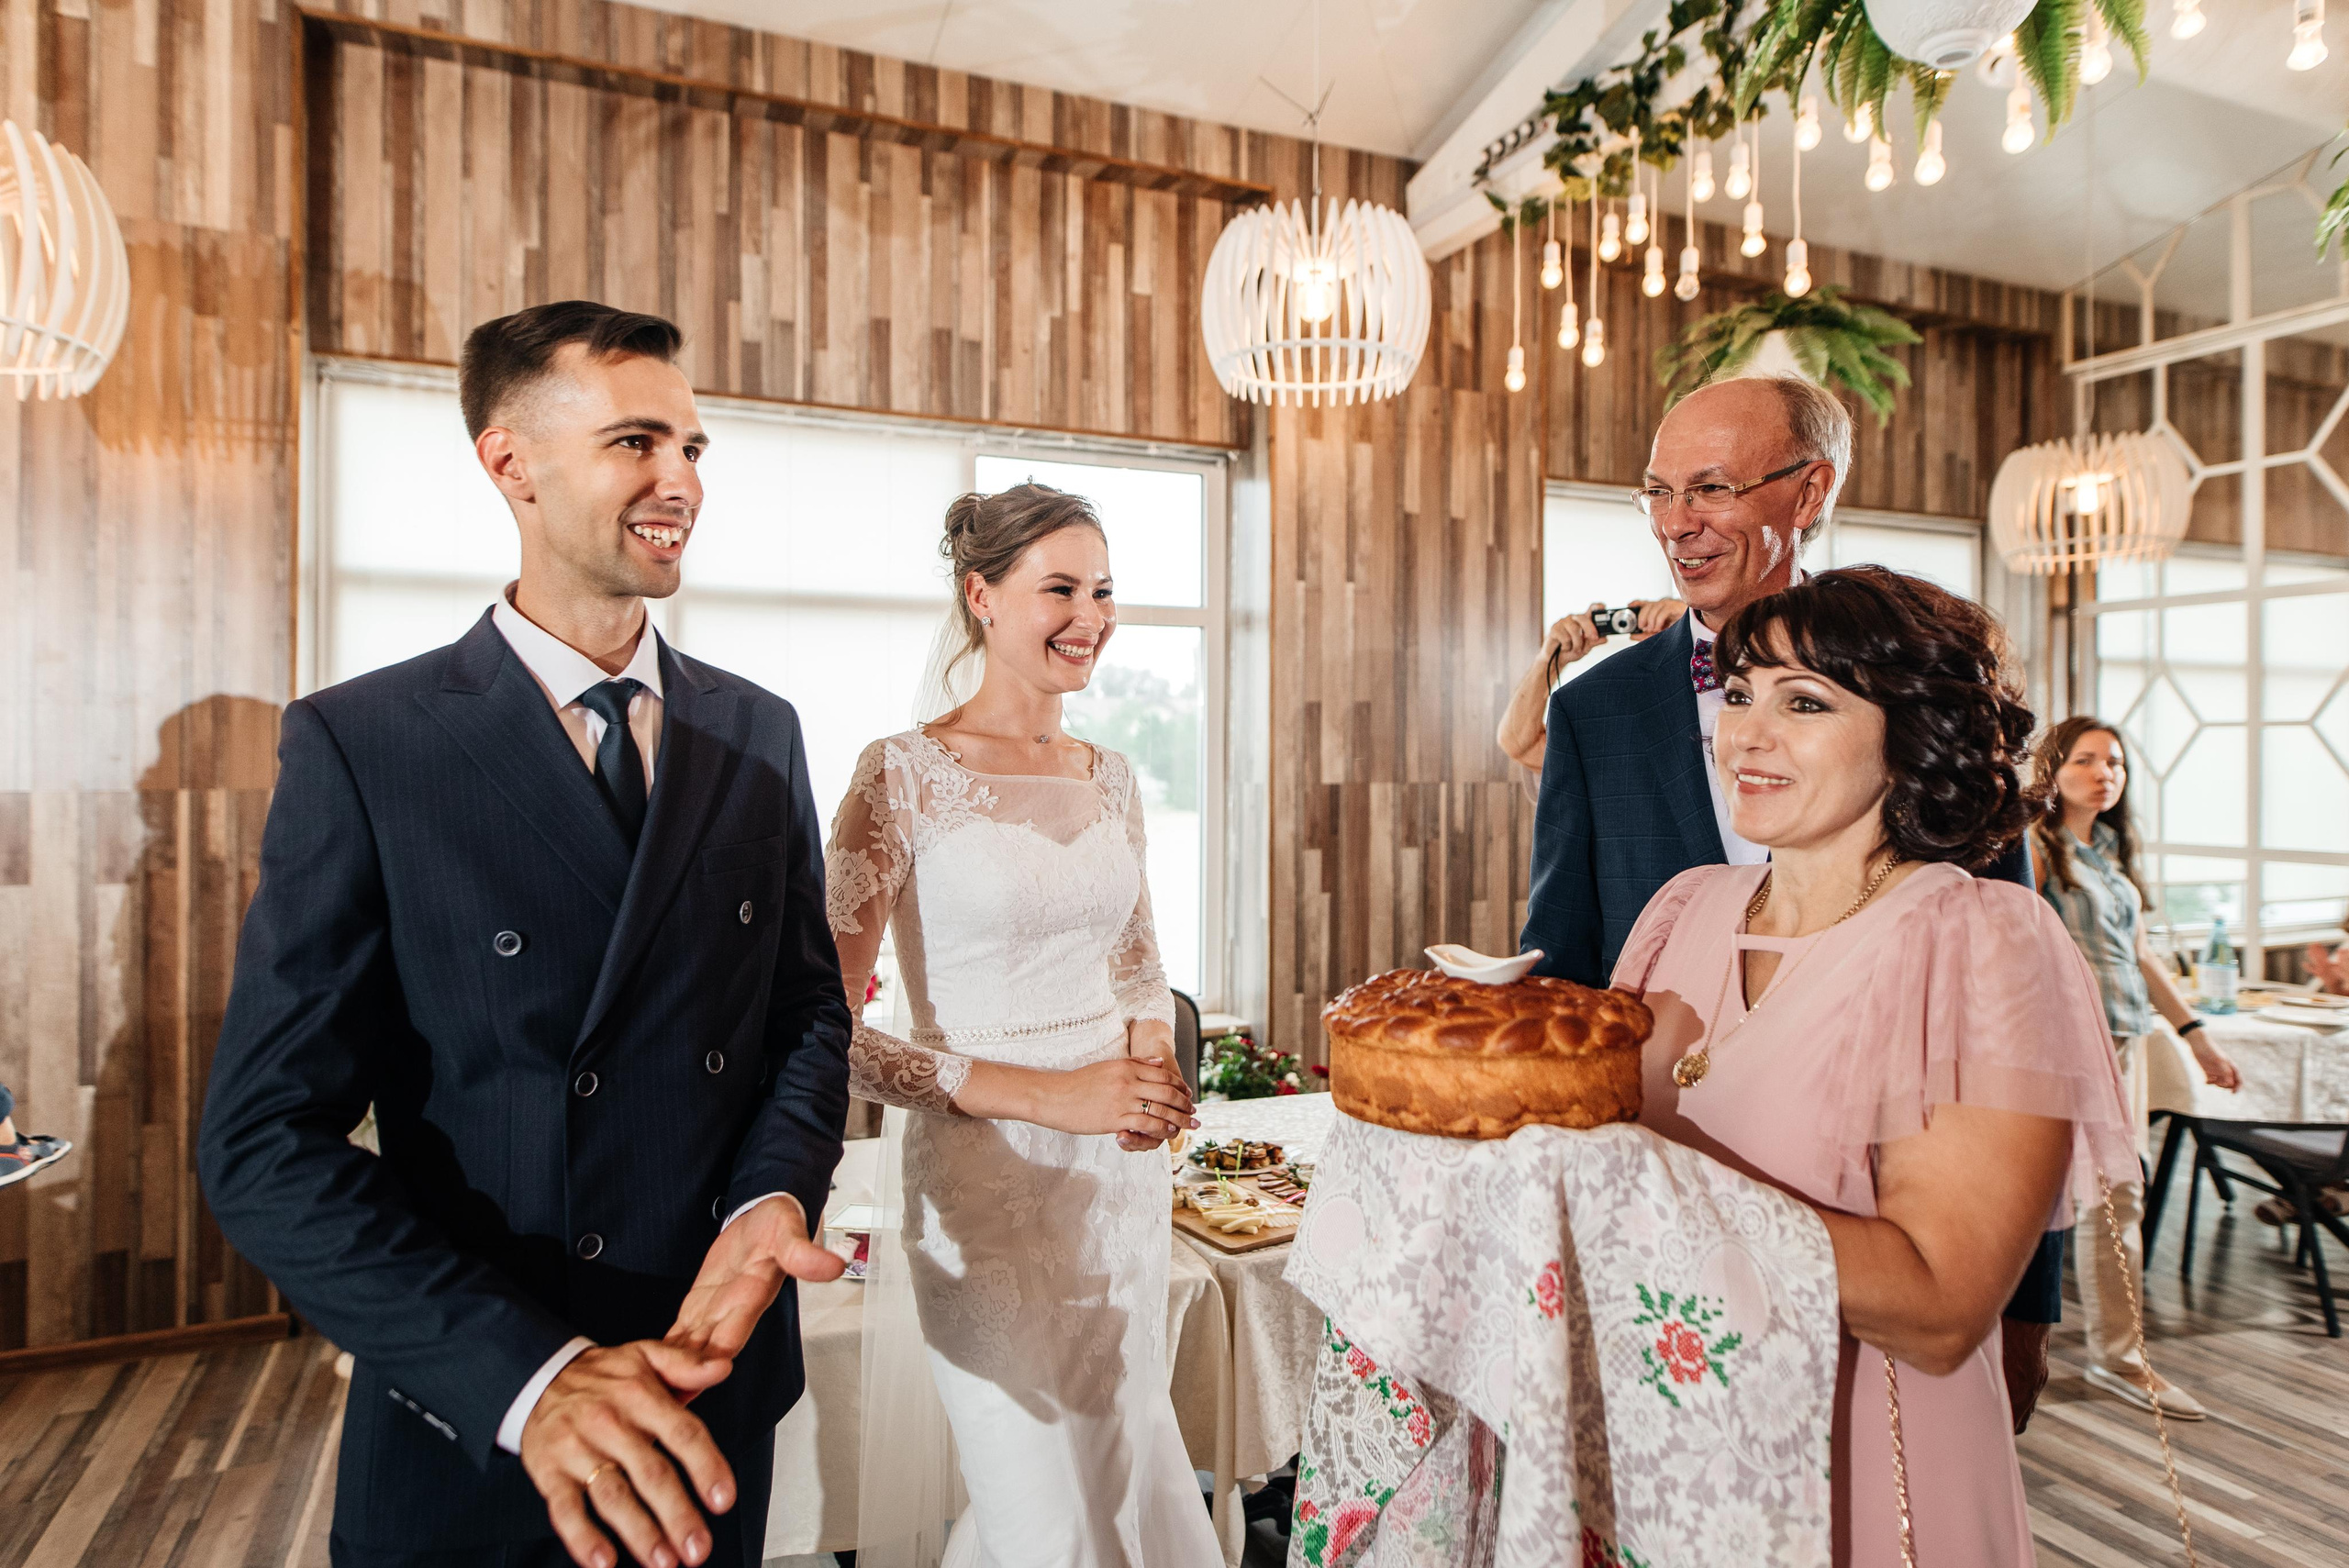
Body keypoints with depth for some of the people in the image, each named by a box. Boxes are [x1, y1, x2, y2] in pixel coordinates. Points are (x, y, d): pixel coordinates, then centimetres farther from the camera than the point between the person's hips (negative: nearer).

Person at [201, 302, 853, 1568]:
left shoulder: (760, 734, 0)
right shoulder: (359, 746, -12)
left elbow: (809, 1010, 4)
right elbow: (268, 1142, -14)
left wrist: (773, 1198, -15)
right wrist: (526, 1373, -24)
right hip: (470, 1439, -3)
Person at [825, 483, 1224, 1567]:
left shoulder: (1112, 779, 5)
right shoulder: (904, 773, -11)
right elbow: (828, 1022, -13)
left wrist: (1151, 1053, -4)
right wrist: (1026, 1088, -18)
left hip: (1124, 1179, 6)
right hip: (984, 1182, -5)